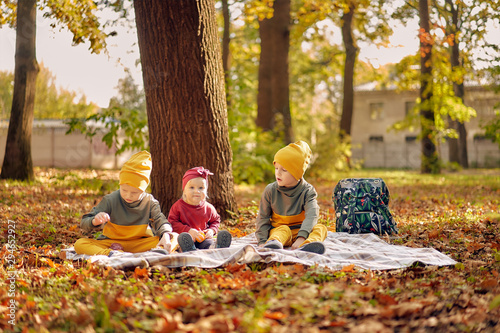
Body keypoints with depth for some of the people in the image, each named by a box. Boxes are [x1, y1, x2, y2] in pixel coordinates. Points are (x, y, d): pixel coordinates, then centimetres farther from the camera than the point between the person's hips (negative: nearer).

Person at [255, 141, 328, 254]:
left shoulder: (307, 191, -7)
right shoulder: (270, 190, -2)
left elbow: (311, 215, -21)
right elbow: (263, 217, 3)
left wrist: (301, 237, -38)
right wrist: (262, 240, -11)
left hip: (300, 231, 0)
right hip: (277, 230, 0)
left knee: (320, 228, -27)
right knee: (283, 229, -33)